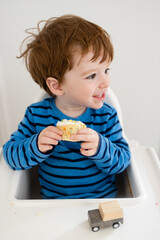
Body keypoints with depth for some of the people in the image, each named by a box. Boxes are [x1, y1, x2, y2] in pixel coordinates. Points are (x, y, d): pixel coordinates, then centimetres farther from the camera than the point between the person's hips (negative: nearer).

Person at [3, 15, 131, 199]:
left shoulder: (106, 116, -8)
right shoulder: (37, 115, -9)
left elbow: (122, 161, -8)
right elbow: (10, 154, -4)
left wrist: (102, 148, -27)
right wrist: (35, 147, -23)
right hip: (53, 202, 0)